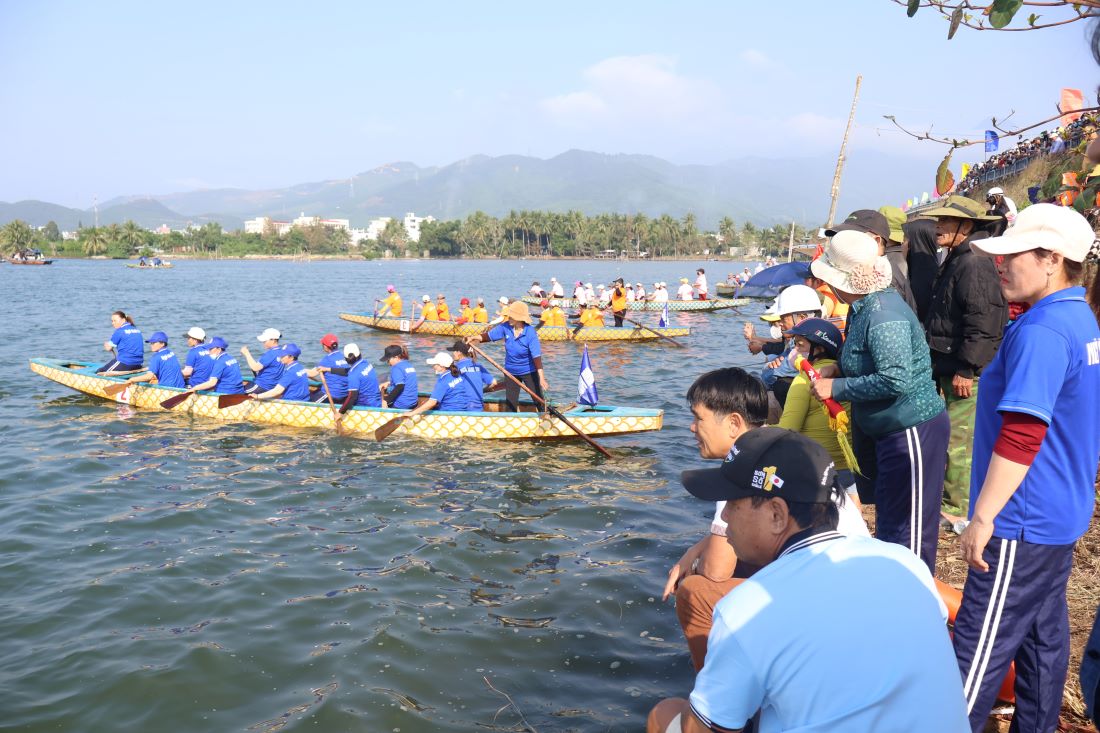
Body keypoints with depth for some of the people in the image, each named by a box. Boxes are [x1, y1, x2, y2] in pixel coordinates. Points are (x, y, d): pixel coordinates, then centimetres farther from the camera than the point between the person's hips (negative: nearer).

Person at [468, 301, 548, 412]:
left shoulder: (530, 333, -24)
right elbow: (489, 335, 2)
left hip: (529, 371, -4)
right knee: (510, 402, 12)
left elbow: (536, 356, -29)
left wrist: (541, 377, -34)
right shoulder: (506, 327, -10)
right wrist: (475, 338, -16)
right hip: (511, 371, 5)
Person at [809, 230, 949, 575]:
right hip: (890, 431, 11)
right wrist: (838, 370, 3)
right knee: (887, 523, 22)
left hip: (913, 431, -11)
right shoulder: (862, 307, 7)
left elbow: (895, 379, -29)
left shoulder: (883, 313, -23)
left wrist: (836, 388, -20)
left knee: (907, 532, 1)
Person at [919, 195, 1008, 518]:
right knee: (958, 437, 18)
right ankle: (951, 499, 29)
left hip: (967, 373, -11)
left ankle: (956, 509, 4)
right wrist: (944, 367, 24)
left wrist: (966, 369, -23)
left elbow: (983, 322, -24)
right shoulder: (955, 262, 17)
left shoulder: (974, 264, -17)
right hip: (949, 368, 11)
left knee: (957, 441, -5)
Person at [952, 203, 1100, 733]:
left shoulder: (1041, 330, -22)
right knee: (1044, 634, 18)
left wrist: (982, 518, -20)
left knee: (980, 647, 0)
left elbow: (1020, 438, -26)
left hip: (1024, 519, -10)